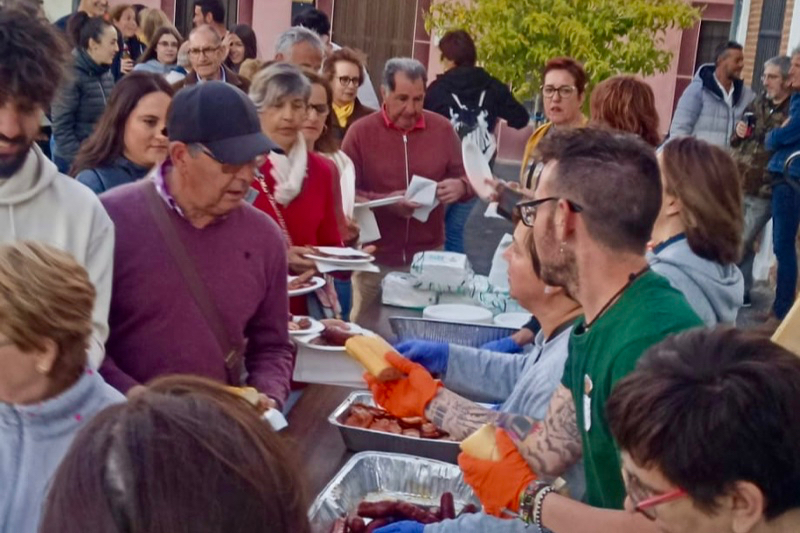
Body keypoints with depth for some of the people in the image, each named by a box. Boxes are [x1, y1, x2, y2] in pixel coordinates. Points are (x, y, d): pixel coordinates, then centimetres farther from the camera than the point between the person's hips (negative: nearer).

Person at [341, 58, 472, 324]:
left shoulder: (442, 128, 4)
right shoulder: (360, 131, -4)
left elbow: (466, 177, 10)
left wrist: (460, 187, -15)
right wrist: (385, 202, -23)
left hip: (428, 257, 2)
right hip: (375, 259, -2)